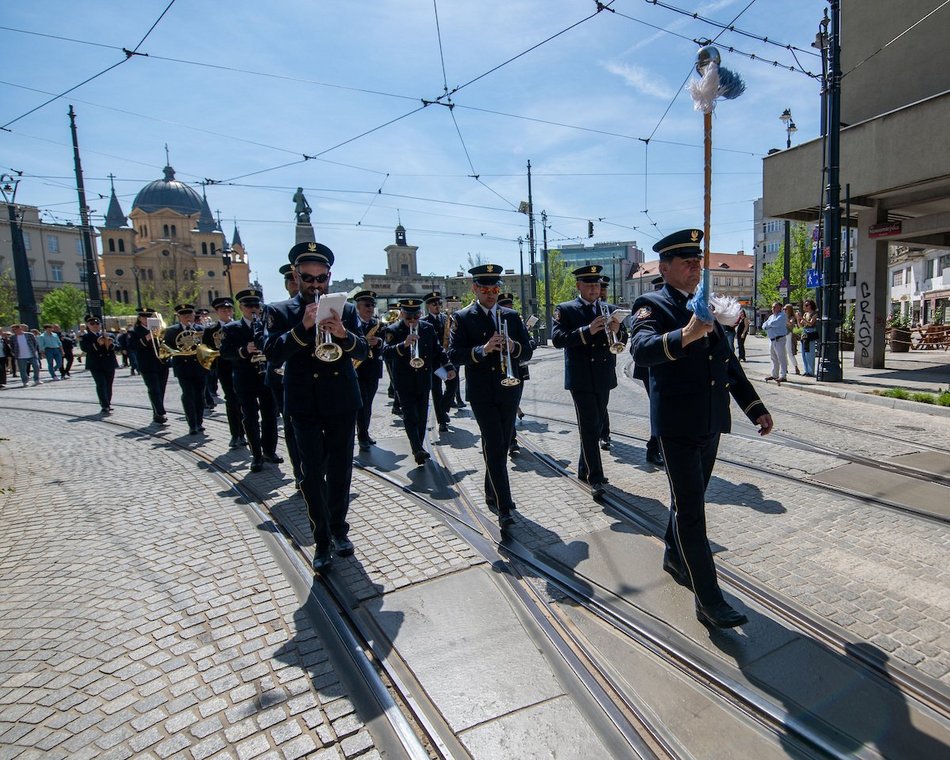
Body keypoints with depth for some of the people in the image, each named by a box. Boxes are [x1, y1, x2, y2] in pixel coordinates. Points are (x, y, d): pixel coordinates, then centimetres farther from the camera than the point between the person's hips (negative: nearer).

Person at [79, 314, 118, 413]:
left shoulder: (110, 335, 13)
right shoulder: (85, 337, 6)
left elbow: (117, 347, 5)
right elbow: (85, 348, -10)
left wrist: (111, 344, -17)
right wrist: (97, 344, -22)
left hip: (109, 364, 3)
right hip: (96, 365, -3)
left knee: (108, 385, 8)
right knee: (101, 384, -13)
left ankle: (108, 404, 21)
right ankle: (105, 406, -14)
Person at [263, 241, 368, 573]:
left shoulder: (346, 309, 6)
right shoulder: (279, 312, 2)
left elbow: (363, 350, -4)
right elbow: (273, 354, -12)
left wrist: (343, 334, -24)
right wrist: (303, 326, -24)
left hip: (342, 403, 2)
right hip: (305, 406, -2)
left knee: (340, 470, 11)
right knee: (313, 474, -1)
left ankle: (339, 529, 28)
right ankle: (322, 540, 11)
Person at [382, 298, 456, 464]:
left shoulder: (428, 328, 5)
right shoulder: (393, 331, -7)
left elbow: (438, 349, 12)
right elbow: (386, 353, -22)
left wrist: (448, 367, 1)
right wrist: (404, 344, -37)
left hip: (424, 380, 4)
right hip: (404, 383, -4)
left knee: (422, 416, 11)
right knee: (410, 417, -10)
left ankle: (419, 447, 23)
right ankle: (418, 450, -12)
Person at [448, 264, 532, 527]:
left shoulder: (511, 316, 10)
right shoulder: (462, 318, -1)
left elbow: (527, 352, 6)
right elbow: (454, 355, -11)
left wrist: (513, 347, -16)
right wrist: (483, 350, -26)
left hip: (508, 391, 4)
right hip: (481, 392, -4)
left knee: (501, 447, 14)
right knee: (494, 447, -9)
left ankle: (492, 494, 33)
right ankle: (504, 507, -8)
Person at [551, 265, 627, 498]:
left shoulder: (609, 309, 12)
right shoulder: (565, 309, -1)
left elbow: (623, 340, 8)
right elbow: (557, 339, -15)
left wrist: (617, 330, -15)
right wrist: (588, 330, -25)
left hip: (604, 378, 5)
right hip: (581, 379, -5)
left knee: (596, 426, 13)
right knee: (589, 428, -5)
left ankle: (584, 470, 29)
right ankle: (595, 479, -2)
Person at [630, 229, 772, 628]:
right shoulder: (652, 305, -9)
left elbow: (729, 363, 19)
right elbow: (642, 349, -30)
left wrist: (756, 408, 16)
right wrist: (686, 334, -46)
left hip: (711, 422, 8)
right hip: (678, 425, -7)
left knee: (690, 499, 20)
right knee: (689, 509, -3)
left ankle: (674, 557, 41)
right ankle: (708, 600, 4)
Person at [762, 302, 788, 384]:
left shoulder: (782, 316, -7)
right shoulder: (771, 316, 20)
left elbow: (774, 323, -21)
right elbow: (764, 326, 14)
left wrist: (768, 324, -1)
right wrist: (769, 326, -7)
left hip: (779, 340, -9)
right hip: (771, 340, 9)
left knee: (781, 358, -8)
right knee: (773, 358, 13)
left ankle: (783, 376, -8)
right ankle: (774, 375, 20)